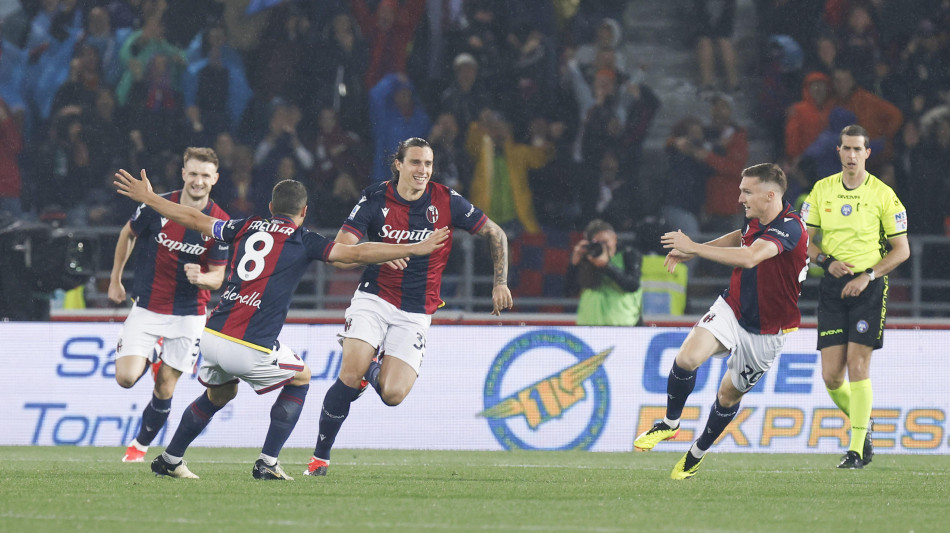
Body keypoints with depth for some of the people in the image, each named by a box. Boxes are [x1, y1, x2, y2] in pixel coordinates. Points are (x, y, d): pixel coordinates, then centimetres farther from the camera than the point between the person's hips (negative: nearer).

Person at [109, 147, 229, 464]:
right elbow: (127, 234, 10)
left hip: (189, 313, 0)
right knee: (126, 378, -13)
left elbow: (218, 277, -4)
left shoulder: (220, 223, -10)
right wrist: (115, 280, 13)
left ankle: (141, 444, 27)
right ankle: (151, 357, 22)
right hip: (147, 307, 0)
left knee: (165, 388, 2)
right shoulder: (158, 206, -10)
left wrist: (200, 278, -28)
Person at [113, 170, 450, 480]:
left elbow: (193, 219, 23)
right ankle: (267, 463, 14)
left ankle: (169, 460, 36)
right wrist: (414, 249, 2)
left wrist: (148, 197, 36)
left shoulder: (247, 228, 14)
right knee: (300, 378, 22)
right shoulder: (303, 241, 2)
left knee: (220, 393, 33)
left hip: (212, 337, 5)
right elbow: (356, 254, -3)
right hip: (251, 348, -5)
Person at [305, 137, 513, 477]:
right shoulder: (375, 200, -6)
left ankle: (375, 370, 23)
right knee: (350, 375, -21)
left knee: (392, 395, -15)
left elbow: (495, 234, 7)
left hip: (416, 314, 1)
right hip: (374, 299, -1)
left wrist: (500, 282, 0)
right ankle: (320, 457, -4)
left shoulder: (446, 201, -4)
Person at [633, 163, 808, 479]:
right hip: (731, 310, 5)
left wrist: (694, 248, -38)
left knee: (730, 394, 11)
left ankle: (697, 454, 33)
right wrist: (690, 252, 15)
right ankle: (670, 423, 1)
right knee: (687, 357, -20)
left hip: (766, 330, -5)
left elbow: (749, 258, -44)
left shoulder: (790, 227, -28)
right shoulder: (755, 221, -2)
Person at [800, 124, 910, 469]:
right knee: (831, 375, -3)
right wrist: (827, 261, -8)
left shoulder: (883, 195, -3)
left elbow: (902, 249, 0)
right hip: (833, 286, 3)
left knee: (858, 366, -12)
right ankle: (862, 424, 25)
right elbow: (804, 240, 12)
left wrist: (868, 275, -12)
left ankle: (857, 448, -7)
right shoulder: (822, 190, 7)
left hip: (869, 286, -3)